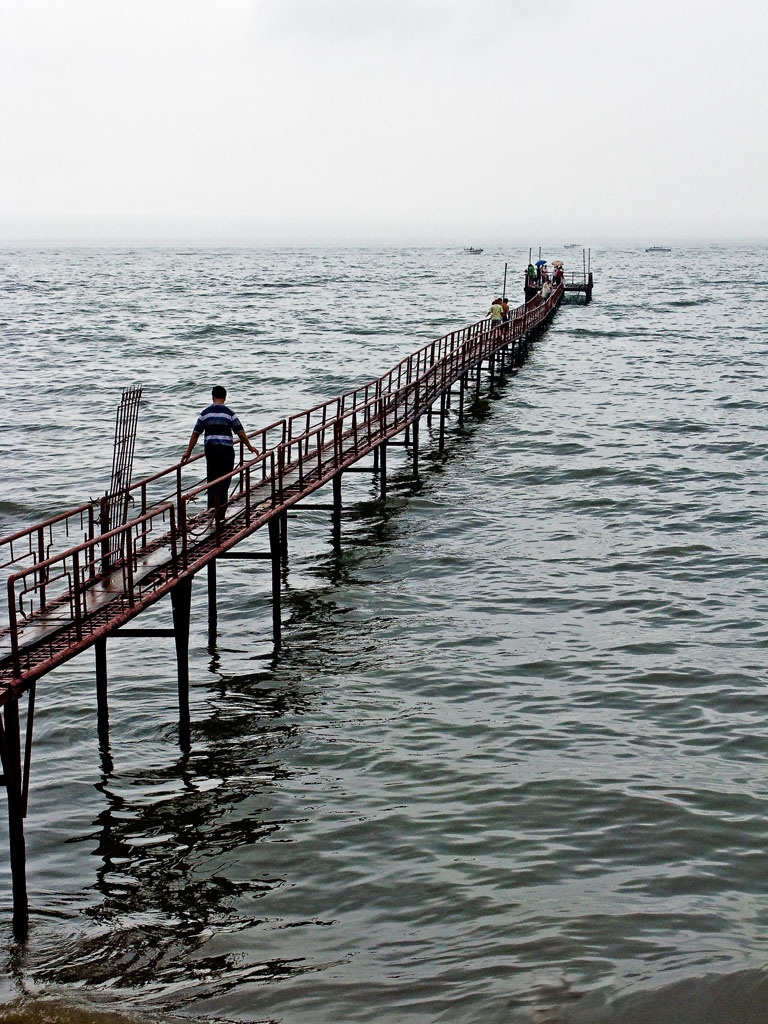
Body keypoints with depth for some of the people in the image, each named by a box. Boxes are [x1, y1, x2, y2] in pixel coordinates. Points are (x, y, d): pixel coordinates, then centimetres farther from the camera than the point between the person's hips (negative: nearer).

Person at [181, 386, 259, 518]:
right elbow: (240, 433, -1)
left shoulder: (205, 413, 4)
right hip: (226, 449, -2)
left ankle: (212, 508, 15)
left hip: (210, 448, 2)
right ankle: (220, 511, 0)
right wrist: (250, 447, 13)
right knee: (224, 480, 1)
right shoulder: (229, 413, -2)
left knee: (212, 478, 15)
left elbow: (195, 433, 7)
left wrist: (188, 451, 15)